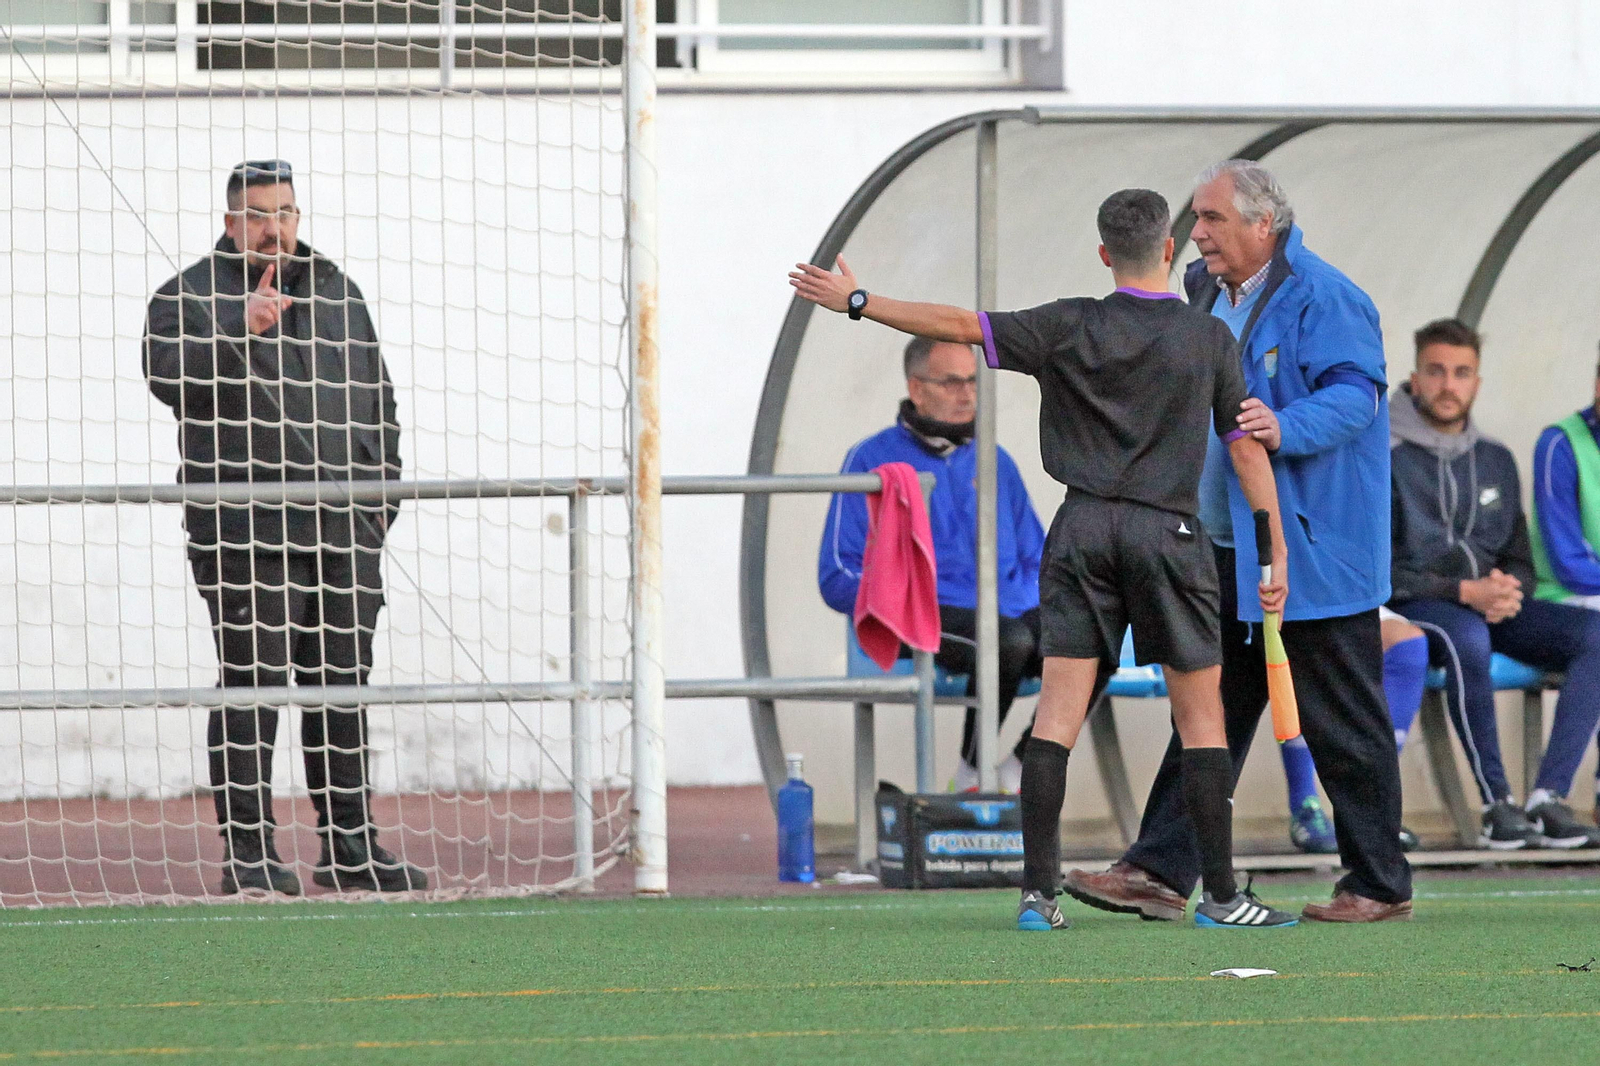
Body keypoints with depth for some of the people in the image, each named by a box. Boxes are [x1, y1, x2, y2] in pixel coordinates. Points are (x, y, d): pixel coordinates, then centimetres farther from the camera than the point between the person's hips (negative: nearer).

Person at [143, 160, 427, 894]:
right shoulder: (189, 295, 3)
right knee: (251, 689, -8)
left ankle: (350, 846, 14)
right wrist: (239, 331, -26)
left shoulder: (337, 294, 19)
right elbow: (168, 372, -14)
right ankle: (247, 852, -5)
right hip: (244, 529, -5)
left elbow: (377, 394, 25)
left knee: (341, 689, 8)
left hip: (344, 530, 5)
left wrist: (383, 489, 16)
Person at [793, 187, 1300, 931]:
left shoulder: (1070, 329, 1)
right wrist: (1277, 552, 7)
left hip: (1082, 532, 1)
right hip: (1168, 533, -1)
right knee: (1200, 715, 4)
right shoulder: (1208, 339, 0)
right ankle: (1220, 893, 2)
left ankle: (1038, 891, -5)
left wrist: (858, 302, 12)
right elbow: (1247, 449, 2)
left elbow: (960, 326, 2)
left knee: (1058, 710, 0)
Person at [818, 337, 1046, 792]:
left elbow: (1035, 560, 28)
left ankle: (1023, 768, -10)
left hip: (1010, 612, 5)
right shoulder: (874, 460, 7)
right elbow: (838, 579, 2)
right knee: (1009, 642, -38)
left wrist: (1030, 604, 5)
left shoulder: (996, 464, 22)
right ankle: (972, 772, -16)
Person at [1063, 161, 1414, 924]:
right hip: (1227, 551, 9)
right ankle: (1160, 873, 6)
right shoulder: (1209, 296, 15)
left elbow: (1354, 393, -22)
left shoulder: (1320, 298, -12)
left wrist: (1287, 429, -36)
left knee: (1341, 721, -2)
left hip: (1312, 552, -9)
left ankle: (1379, 886, 6)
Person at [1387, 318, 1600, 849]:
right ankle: (1496, 806, -36)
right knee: (1466, 637, -41)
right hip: (1414, 609, -6)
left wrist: (1508, 590, -7)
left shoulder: (1495, 461, 17)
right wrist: (1464, 592, -20)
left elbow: (1520, 561, 18)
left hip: (1489, 608, 6)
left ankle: (1548, 800, -28)